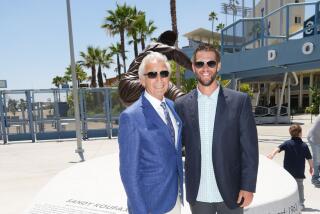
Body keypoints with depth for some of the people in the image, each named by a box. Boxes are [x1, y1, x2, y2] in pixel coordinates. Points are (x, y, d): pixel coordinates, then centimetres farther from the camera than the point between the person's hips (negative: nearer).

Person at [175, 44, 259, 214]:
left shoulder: (240, 101, -6)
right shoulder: (182, 104, -2)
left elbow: (249, 148, -5)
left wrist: (248, 186, -8)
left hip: (230, 192, -1)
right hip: (197, 194, 1)